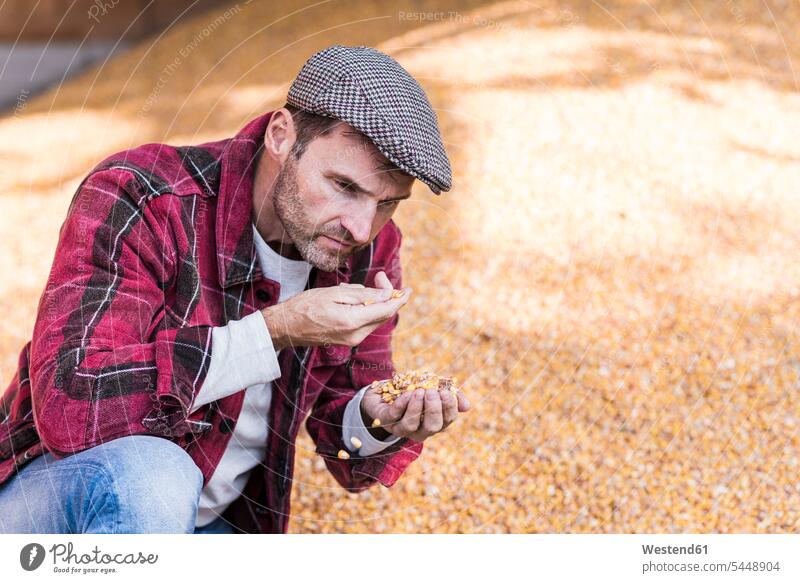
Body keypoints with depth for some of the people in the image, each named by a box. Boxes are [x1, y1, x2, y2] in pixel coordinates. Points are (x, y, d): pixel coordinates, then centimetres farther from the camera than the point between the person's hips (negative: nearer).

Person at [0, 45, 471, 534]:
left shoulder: (371, 254, -5)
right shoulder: (139, 198, -23)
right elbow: (68, 406, -35)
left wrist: (378, 421, -19)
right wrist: (275, 330, -36)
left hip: (216, 523, 6)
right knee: (149, 475, -37)